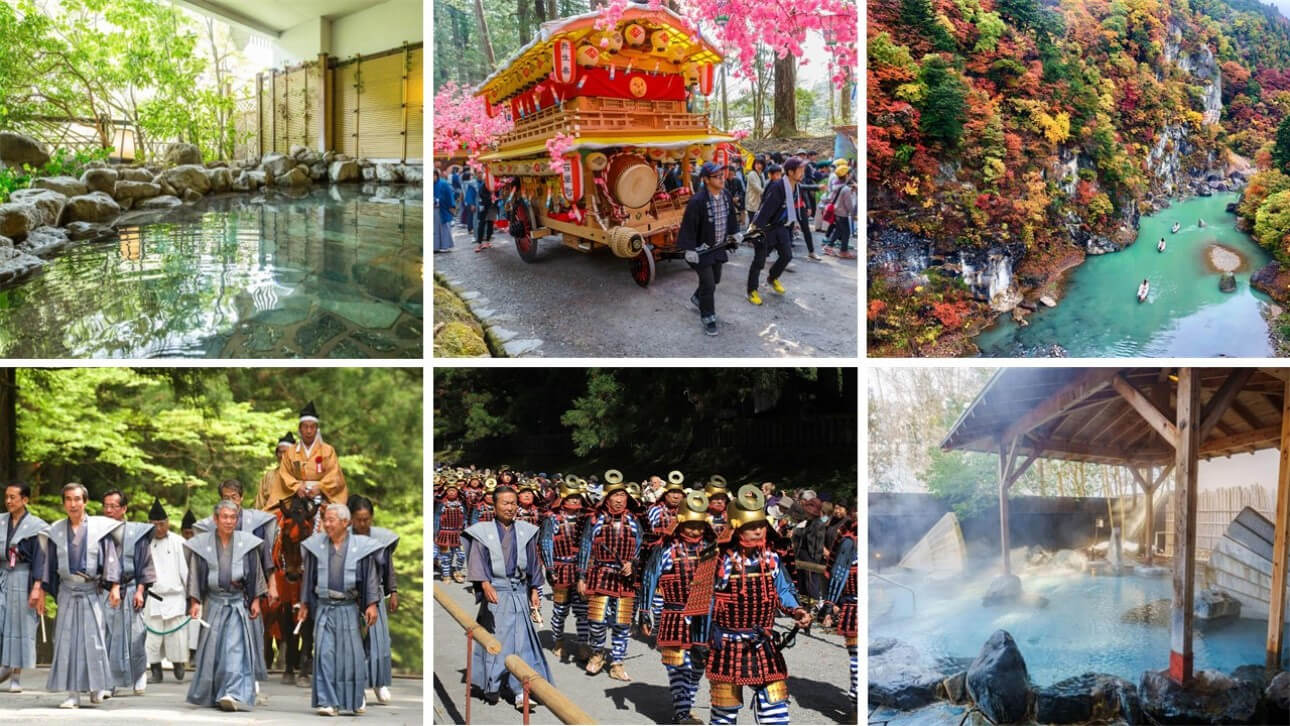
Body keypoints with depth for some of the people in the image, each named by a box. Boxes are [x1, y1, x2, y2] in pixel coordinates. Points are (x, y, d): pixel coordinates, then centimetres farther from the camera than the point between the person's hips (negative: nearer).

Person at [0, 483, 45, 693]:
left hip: (22, 578, -4)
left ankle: (17, 676, 8)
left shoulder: (35, 526, -4)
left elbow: (40, 557, -7)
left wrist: (37, 585, -13)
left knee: (20, 624, 0)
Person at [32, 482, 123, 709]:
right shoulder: (55, 531, 7)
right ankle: (73, 693, 1)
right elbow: (47, 562, 11)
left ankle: (96, 686, 15)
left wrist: (114, 587, -8)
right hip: (67, 591, 2)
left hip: (92, 591, -2)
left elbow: (111, 558, -2)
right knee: (67, 639, -1)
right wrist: (38, 589, 7)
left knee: (93, 638, -1)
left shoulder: (100, 527, -1)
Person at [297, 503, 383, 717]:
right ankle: (328, 702, -6)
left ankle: (358, 699, 23)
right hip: (324, 607, 1)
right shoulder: (316, 545, 4)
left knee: (352, 654, 4)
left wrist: (372, 604, -8)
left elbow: (371, 576, -1)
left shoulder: (360, 546, -2)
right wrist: (304, 604, 11)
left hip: (348, 608, -1)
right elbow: (308, 576, 11)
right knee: (324, 653, -7)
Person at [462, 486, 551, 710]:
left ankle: (520, 690, -9)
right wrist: (485, 585, -23)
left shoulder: (526, 532, 10)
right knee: (494, 641, -2)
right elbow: (478, 561, -8)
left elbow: (534, 563, 15)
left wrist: (535, 590, 8)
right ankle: (491, 688, 9)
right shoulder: (483, 532, 1)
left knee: (522, 639, -6)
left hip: (519, 593, 2)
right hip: (494, 592, -2)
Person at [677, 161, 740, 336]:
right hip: (702, 249, -7)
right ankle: (707, 317, 17)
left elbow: (730, 217, 13)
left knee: (715, 279, 21)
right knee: (708, 284, -2)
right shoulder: (697, 201, -26)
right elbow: (689, 226, -21)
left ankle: (698, 298, 50)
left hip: (719, 247, 7)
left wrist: (733, 235, 18)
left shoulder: (726, 195, -5)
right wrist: (690, 250, -18)